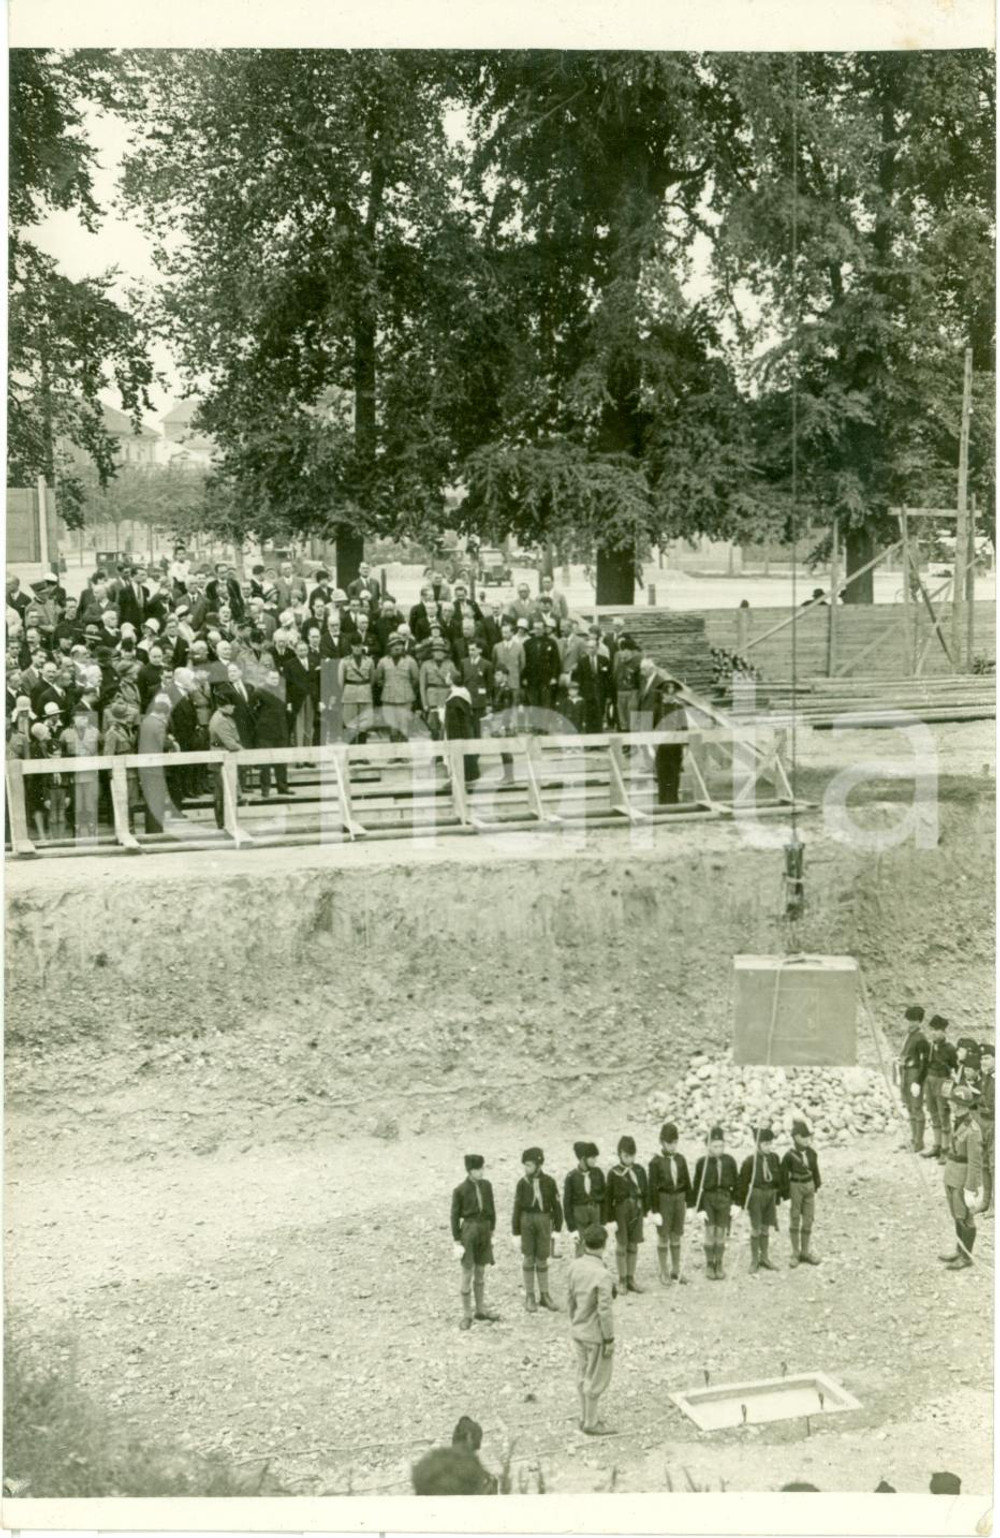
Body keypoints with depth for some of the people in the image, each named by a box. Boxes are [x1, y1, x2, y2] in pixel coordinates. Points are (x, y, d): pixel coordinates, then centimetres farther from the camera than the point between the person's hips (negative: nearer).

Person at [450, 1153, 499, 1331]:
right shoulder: (460, 1190, -11)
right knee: (467, 1273, -2)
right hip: (469, 1230, -4)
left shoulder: (486, 1185, 1)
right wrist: (457, 1242, -8)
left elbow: (491, 1209, 10)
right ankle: (466, 1314, 8)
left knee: (481, 1271, 15)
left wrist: (491, 1231, 11)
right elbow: (455, 1216, -7)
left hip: (485, 1230, 5)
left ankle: (481, 1309, 27)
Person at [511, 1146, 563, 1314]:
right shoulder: (522, 1183, -6)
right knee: (528, 1259, 5)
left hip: (544, 1221, 0)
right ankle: (529, 1297, 16)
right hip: (526, 1221, 0)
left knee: (542, 1260, 7)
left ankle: (544, 1296, 20)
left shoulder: (549, 1182, -6)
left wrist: (557, 1229, -2)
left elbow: (556, 1206, 0)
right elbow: (517, 1208, -3)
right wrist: (516, 1233, -3)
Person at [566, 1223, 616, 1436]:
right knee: (597, 1380, 10)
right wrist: (609, 1340, -13)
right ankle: (591, 1423, 23)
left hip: (578, 1331, 7)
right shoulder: (602, 1276, -30)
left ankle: (586, 1417, 35)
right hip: (596, 1336, -7)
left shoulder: (576, 1266, -8)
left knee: (583, 1375, 20)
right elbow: (604, 1311, -24)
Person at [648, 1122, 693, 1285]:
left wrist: (688, 1201, 7)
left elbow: (686, 1182, 8)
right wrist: (654, 1210, -11)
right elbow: (653, 1187, -10)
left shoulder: (680, 1159, 0)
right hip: (663, 1200, -4)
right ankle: (664, 1272, 17)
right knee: (663, 1237, 5)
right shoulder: (656, 1162, -12)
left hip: (679, 1199, 4)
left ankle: (676, 1270, 25)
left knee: (677, 1235, 12)